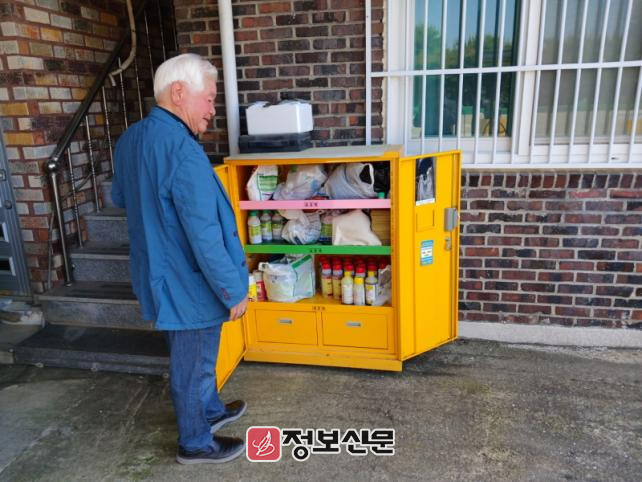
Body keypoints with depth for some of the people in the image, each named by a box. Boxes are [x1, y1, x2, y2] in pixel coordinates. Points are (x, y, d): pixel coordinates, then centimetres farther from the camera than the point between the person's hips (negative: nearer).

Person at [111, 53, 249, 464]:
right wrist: (233, 291, -19)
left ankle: (210, 410, 48)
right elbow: (204, 237, -28)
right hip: (189, 282, -9)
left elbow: (119, 198, 19)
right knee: (194, 364, 11)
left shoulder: (130, 139, 2)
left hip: (159, 274, 9)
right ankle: (196, 443, 33)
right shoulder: (183, 151, -28)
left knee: (191, 357, 26)